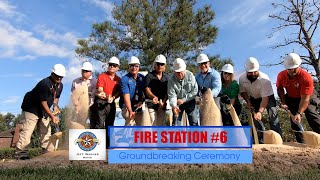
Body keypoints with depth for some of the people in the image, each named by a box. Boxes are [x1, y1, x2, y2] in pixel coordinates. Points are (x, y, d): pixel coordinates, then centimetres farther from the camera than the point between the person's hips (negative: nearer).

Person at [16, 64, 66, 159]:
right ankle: (21, 153, 0)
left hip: (44, 111, 8)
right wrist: (52, 116, -27)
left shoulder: (60, 85, 0)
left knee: (46, 131, 8)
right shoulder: (44, 84, -26)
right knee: (26, 131, -8)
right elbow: (43, 102, -26)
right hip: (31, 108, -8)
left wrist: (55, 106, -2)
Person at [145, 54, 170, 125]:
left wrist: (163, 102, -11)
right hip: (151, 103, -3)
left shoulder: (167, 77, 8)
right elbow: (147, 90, -11)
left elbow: (167, 91, 4)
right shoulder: (149, 76, -1)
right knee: (153, 124, -7)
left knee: (161, 124, 8)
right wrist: (153, 97, -31)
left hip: (162, 104, 3)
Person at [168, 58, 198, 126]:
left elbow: (195, 91, -14)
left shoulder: (190, 75, -16)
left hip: (189, 102, 1)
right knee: (176, 123, 4)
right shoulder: (171, 80, -17)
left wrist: (184, 100, -19)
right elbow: (172, 95, -21)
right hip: (178, 103, 0)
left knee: (194, 123, 4)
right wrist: (174, 106, -40)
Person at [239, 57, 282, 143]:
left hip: (267, 97, -3)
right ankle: (262, 140, 5)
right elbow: (243, 91, -4)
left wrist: (260, 112, -47)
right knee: (255, 118, -4)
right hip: (254, 98, 3)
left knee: (273, 115, -20)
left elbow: (265, 98, -36)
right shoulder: (242, 78, -22)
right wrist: (248, 102, -19)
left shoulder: (264, 79, -34)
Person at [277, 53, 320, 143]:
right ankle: (301, 142, 10)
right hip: (291, 99, 4)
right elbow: (279, 88, 2)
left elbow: (305, 99, -34)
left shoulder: (306, 77, -32)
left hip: (307, 97, -3)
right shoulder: (281, 75, -19)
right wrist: (283, 102, -11)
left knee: (312, 115, -21)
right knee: (294, 120, 0)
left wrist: (299, 113, -46)